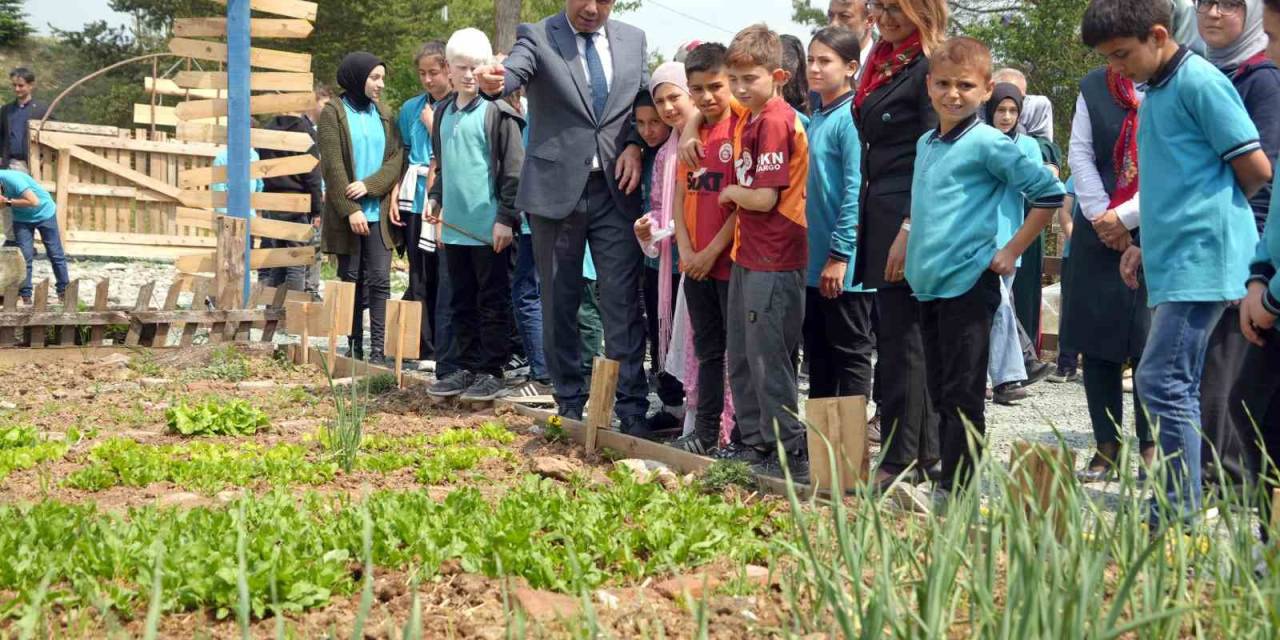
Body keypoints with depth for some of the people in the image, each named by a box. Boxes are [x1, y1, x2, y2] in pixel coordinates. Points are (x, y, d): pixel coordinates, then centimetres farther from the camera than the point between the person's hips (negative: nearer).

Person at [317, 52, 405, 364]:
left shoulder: (384, 115, 11)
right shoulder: (333, 113, -1)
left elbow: (397, 159, 3)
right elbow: (332, 166, -8)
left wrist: (368, 185, -13)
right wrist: (351, 209, -15)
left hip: (379, 211, 3)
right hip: (347, 213, -3)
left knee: (380, 279, -5)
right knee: (351, 279, 4)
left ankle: (377, 349, -5)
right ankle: (354, 346, 11)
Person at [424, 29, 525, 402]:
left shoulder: (498, 112, -9)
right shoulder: (443, 112, 12)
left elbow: (514, 170, -11)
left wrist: (506, 217, -14)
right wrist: (436, 197, 13)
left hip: (489, 228, -7)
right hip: (455, 226, 7)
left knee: (493, 302, 3)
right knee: (461, 302, 13)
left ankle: (491, 372, 9)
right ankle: (464, 367, 22)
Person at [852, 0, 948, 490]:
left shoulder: (930, 66, -11)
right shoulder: (883, 63, 16)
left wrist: (909, 229, -21)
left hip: (908, 215, -9)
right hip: (880, 211, 9)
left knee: (898, 337, -5)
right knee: (903, 336, 12)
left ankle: (901, 460, 2)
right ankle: (926, 452, 20)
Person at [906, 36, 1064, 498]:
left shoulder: (988, 143, -10)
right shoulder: (925, 144, 13)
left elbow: (1049, 192, -12)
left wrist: (1011, 250, -11)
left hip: (969, 282, -8)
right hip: (927, 283, 8)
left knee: (962, 395, -3)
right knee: (940, 393, 13)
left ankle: (957, 490, 2)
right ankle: (946, 482, 22)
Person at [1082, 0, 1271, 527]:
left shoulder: (1200, 82, -10)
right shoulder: (1154, 94, 17)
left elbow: (1256, 167, -11)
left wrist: (1218, 209, 6)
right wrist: (1149, 244, 15)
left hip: (1200, 260, -9)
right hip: (1173, 262, 10)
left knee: (1162, 382, -13)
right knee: (1178, 387, 10)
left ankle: (1176, 519, -10)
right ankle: (1181, 516, 15)